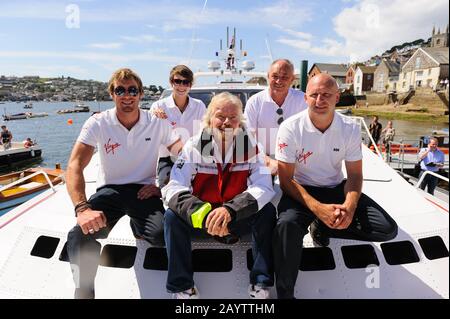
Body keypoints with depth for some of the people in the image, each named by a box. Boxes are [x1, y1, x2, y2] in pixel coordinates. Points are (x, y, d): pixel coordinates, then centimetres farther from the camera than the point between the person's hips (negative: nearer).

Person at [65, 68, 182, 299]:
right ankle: (84, 292, 1)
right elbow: (75, 166, -16)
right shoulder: (98, 123, -7)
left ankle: (137, 225, 12)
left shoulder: (157, 123, -3)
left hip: (144, 190, 1)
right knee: (79, 236, -26)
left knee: (162, 235, -26)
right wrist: (82, 208, -30)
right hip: (109, 190, 0)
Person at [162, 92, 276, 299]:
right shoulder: (195, 146, -10)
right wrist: (203, 214, -38)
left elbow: (264, 187, -20)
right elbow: (174, 188, -19)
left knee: (267, 212, -23)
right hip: (200, 219, 0)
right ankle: (182, 287, -12)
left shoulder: (250, 146, -8)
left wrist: (230, 210, -37)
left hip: (237, 220, 0)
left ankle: (261, 284, -12)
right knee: (172, 216, -24)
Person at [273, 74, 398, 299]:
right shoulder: (290, 128, -17)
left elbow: (354, 175, 0)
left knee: (387, 229, -11)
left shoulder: (351, 129, -7)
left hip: (336, 188, 4)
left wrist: (349, 206, -22)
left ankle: (322, 227, 5)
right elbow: (286, 180, -15)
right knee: (287, 224, -36)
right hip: (301, 190, -4)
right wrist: (317, 208, -29)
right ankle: (284, 293, -15)